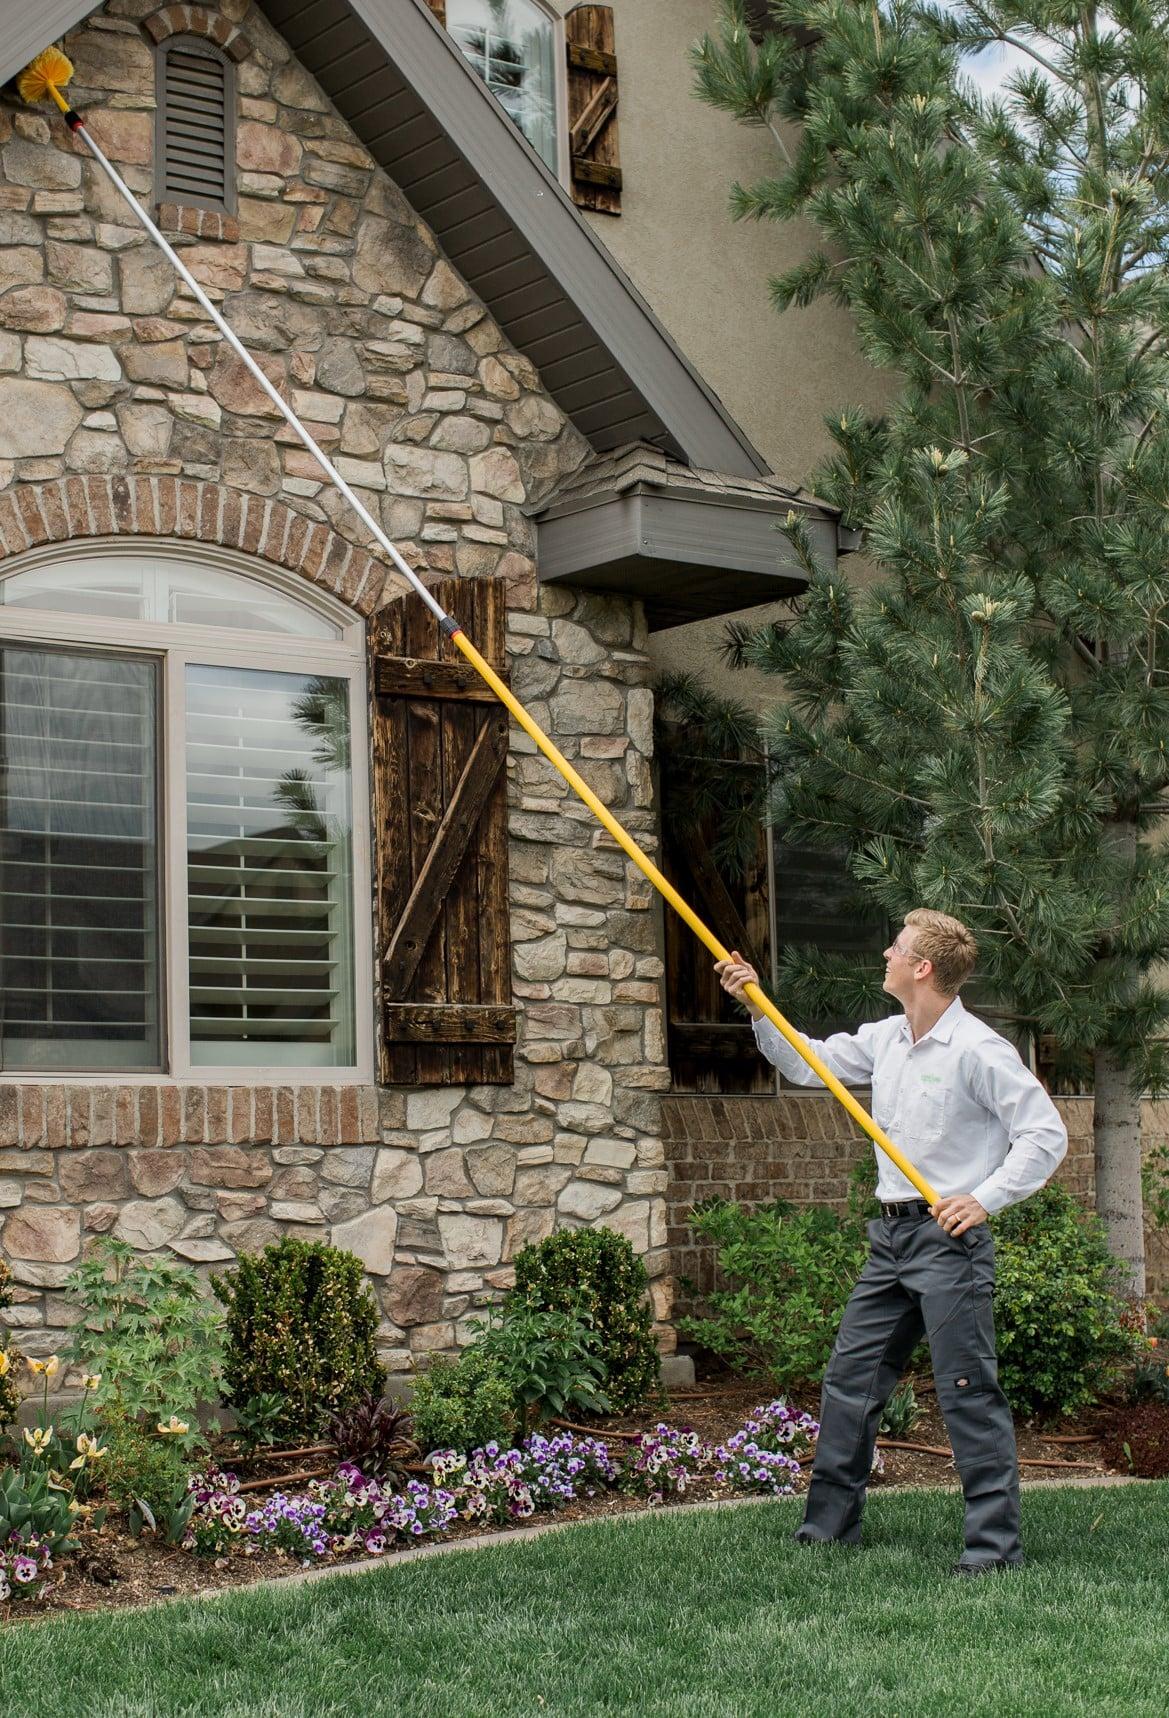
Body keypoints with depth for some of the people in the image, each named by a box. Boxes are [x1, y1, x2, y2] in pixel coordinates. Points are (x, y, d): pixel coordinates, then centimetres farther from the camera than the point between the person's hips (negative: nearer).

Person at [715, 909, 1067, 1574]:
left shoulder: (978, 1050, -13)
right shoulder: (886, 1039, 10)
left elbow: (1046, 1134, -14)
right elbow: (808, 1064, 23)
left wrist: (985, 1199, -21)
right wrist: (757, 1006, 14)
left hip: (949, 1239, -8)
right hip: (891, 1233, 8)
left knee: (968, 1391, -6)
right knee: (850, 1379, 11)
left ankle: (996, 1542, 1)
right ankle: (831, 1522, 22)